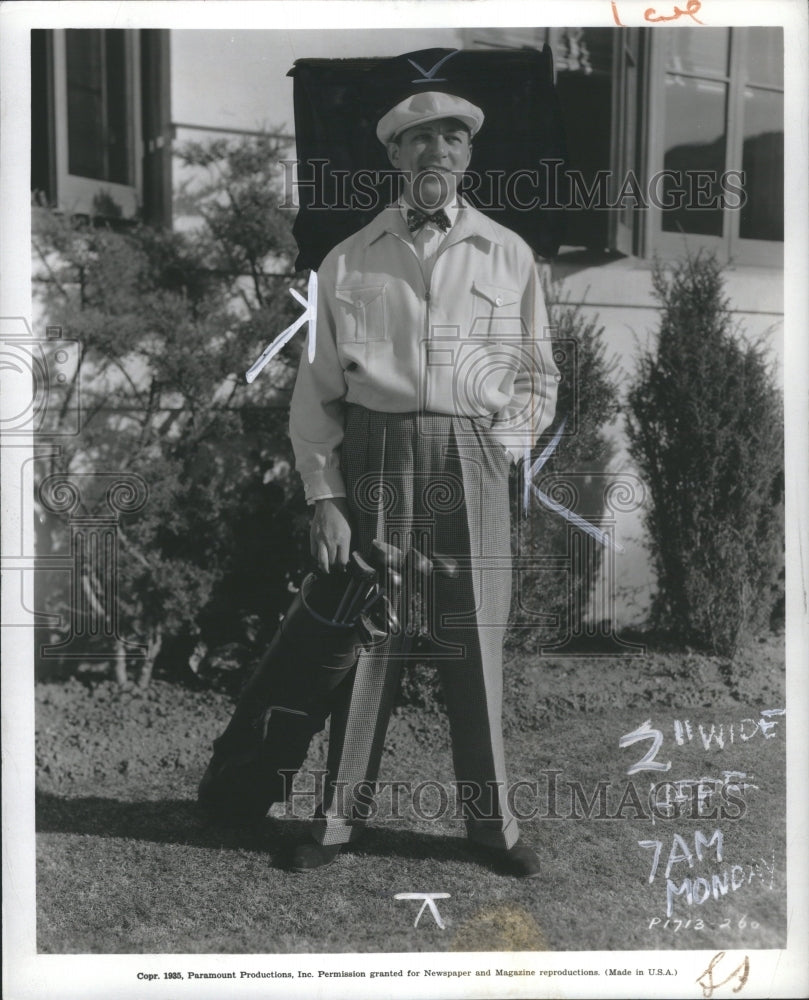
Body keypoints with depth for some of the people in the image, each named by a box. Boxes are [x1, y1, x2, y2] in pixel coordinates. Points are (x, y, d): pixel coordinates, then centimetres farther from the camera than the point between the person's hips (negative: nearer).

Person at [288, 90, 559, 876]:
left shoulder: (509, 255, 9)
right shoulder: (347, 263, 7)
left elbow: (540, 375, 16)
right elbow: (317, 389, 4)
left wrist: (506, 451, 4)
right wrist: (323, 498, -3)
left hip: (473, 463, 1)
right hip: (374, 457, 0)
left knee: (476, 643, 4)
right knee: (366, 635, 3)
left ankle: (491, 823, 17)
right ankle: (339, 817, 17)